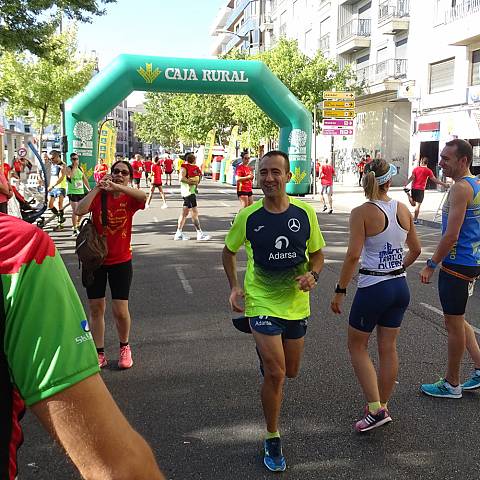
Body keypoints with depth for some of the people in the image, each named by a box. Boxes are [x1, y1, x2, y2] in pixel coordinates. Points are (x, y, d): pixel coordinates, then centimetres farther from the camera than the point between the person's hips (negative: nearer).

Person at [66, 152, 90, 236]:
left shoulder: (80, 168, 11)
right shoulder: (68, 168, -6)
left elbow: (84, 179, 18)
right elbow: (70, 176, -28)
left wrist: (89, 189, 15)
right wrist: (74, 167, -21)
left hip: (81, 191, 6)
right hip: (72, 192, -6)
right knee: (75, 211, -12)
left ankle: (78, 223, 37)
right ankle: (75, 229, -8)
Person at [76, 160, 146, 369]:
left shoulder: (130, 199, -6)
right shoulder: (98, 195, -4)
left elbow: (143, 196, -31)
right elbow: (80, 210, -23)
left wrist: (116, 186, -40)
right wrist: (97, 188, -22)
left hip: (121, 261, -1)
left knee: (120, 311, -1)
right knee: (95, 308, 7)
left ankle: (124, 347, 26)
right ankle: (99, 354, 21)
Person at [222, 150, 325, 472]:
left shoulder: (305, 212, -6)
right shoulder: (248, 216, -9)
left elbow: (317, 253, 7)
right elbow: (229, 252, 8)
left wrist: (313, 274, -14)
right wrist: (234, 287, -3)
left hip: (297, 303, 3)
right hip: (262, 303, -3)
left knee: (291, 372, 18)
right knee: (275, 374, -9)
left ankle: (266, 356, 55)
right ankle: (273, 440, 12)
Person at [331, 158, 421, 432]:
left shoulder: (362, 213, -14)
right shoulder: (404, 210, 3)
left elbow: (354, 255, -20)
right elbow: (416, 250, 13)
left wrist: (340, 291, -14)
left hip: (373, 288, -5)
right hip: (400, 287, 6)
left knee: (357, 346, 11)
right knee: (388, 349, 15)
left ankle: (376, 409, 5)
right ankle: (382, 406, 29)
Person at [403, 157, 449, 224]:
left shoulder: (416, 169, 4)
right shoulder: (428, 171, -3)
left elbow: (412, 178, -5)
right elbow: (434, 180, -4)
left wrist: (405, 185, -5)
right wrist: (444, 184, 1)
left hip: (414, 188, 3)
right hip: (421, 189, -3)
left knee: (413, 204, 16)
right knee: (418, 205, 2)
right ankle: (415, 219, 2)